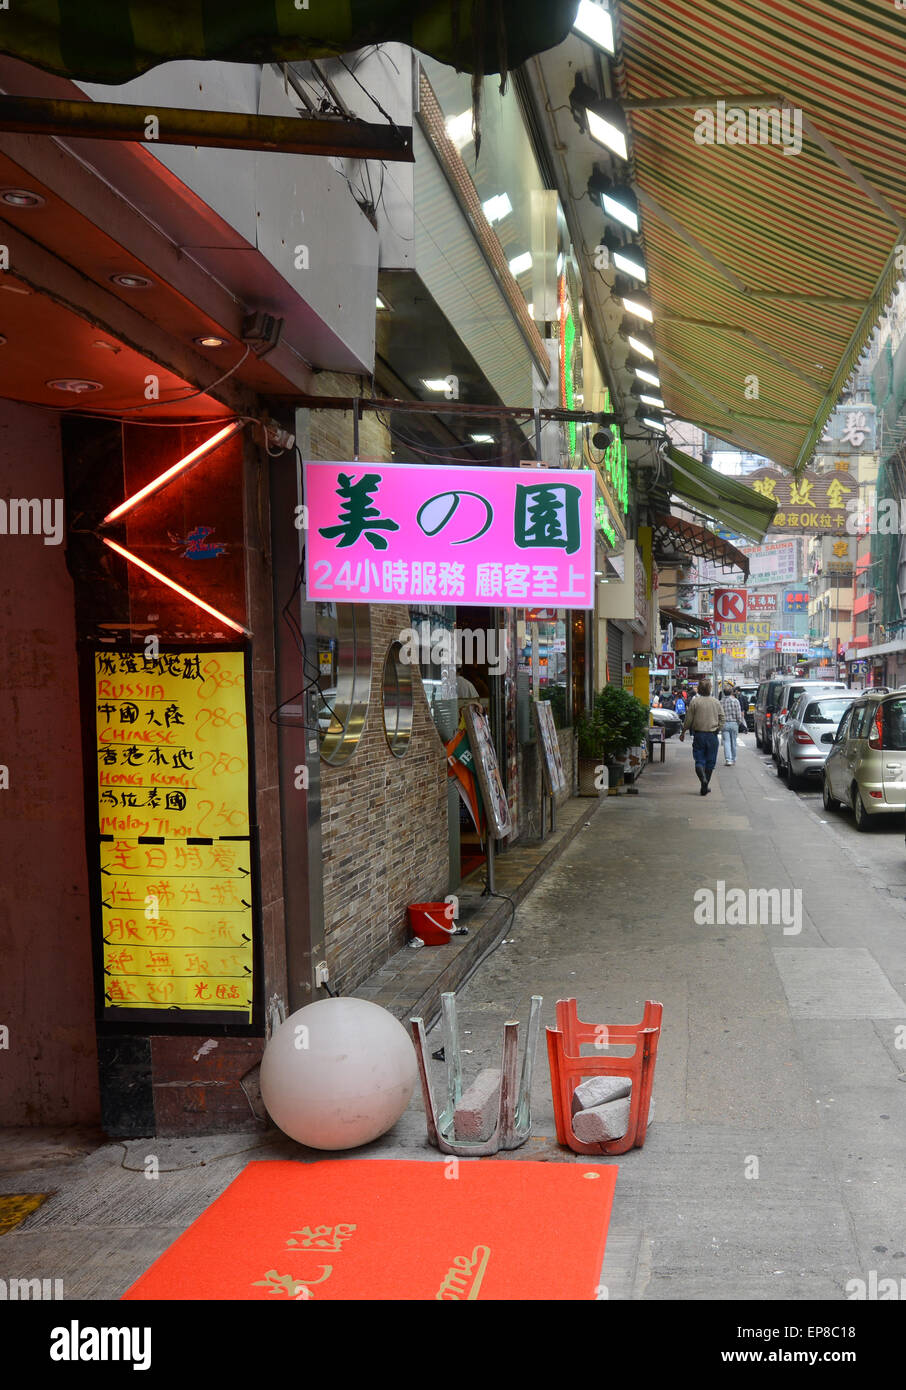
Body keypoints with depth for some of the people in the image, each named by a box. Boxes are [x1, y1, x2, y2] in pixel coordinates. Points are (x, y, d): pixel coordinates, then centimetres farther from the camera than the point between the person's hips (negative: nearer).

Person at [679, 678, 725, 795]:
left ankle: (703, 779, -24)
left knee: (699, 760, 2)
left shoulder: (694, 702, -4)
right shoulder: (716, 702, 3)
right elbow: (722, 719, 5)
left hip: (698, 734, -1)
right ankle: (705, 786, 12)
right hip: (712, 735, 2)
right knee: (710, 762, 9)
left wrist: (683, 732, 8)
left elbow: (688, 719, -3)